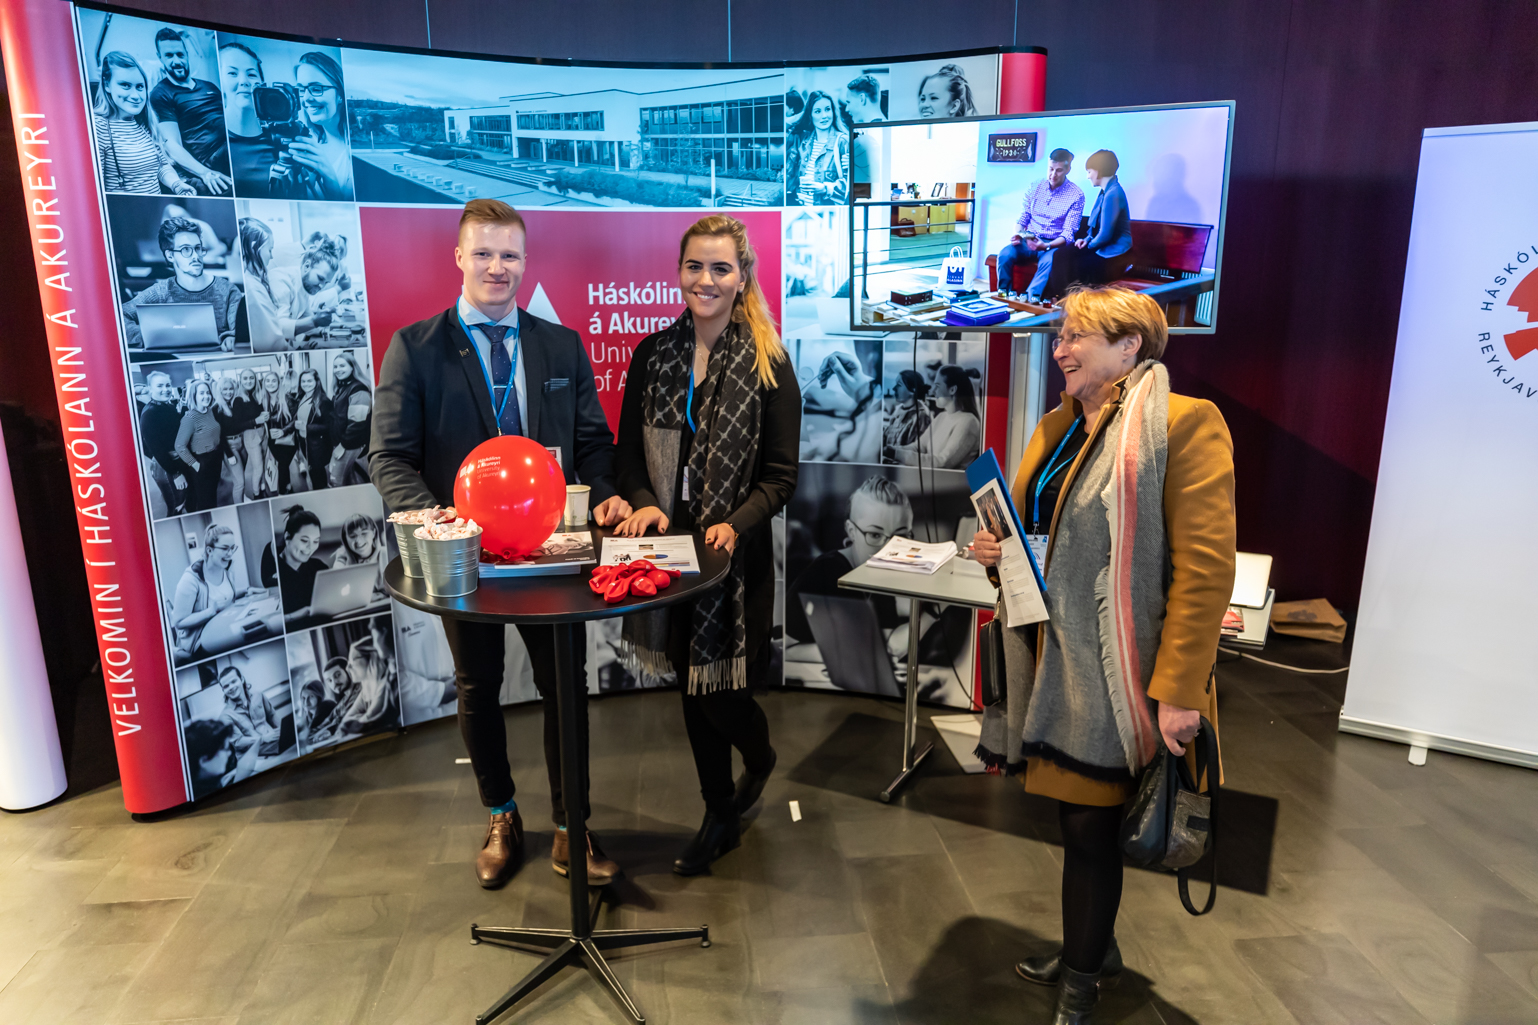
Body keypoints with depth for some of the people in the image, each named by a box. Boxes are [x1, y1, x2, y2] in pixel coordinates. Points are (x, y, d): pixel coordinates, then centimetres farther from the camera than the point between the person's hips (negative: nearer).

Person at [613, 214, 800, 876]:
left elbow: (780, 474, -6)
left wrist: (735, 525, -21)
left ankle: (759, 757, 38)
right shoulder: (653, 355, 6)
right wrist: (643, 501, -10)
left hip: (734, 550, -4)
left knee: (716, 688, 0)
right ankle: (721, 817, 34)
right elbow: (629, 449, 9)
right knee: (691, 685, 13)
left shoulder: (768, 365, -5)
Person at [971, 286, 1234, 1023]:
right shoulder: (1056, 429, 11)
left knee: (1089, 824, 5)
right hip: (1053, 656, 7)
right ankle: (1093, 945, 41)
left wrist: (1180, 689, -21)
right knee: (1075, 814, 18)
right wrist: (995, 550, -2)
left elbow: (1204, 566, -18)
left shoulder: (1183, 424, -12)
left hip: (1114, 669, -7)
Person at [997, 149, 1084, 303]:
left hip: (1055, 244, -3)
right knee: (1005, 254, -27)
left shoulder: (1076, 195, -5)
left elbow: (1068, 233, -10)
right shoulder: (1035, 188, 7)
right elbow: (1022, 219, 12)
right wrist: (1017, 234, -12)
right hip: (1028, 239, 4)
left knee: (1048, 262, -39)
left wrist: (1046, 246, -27)